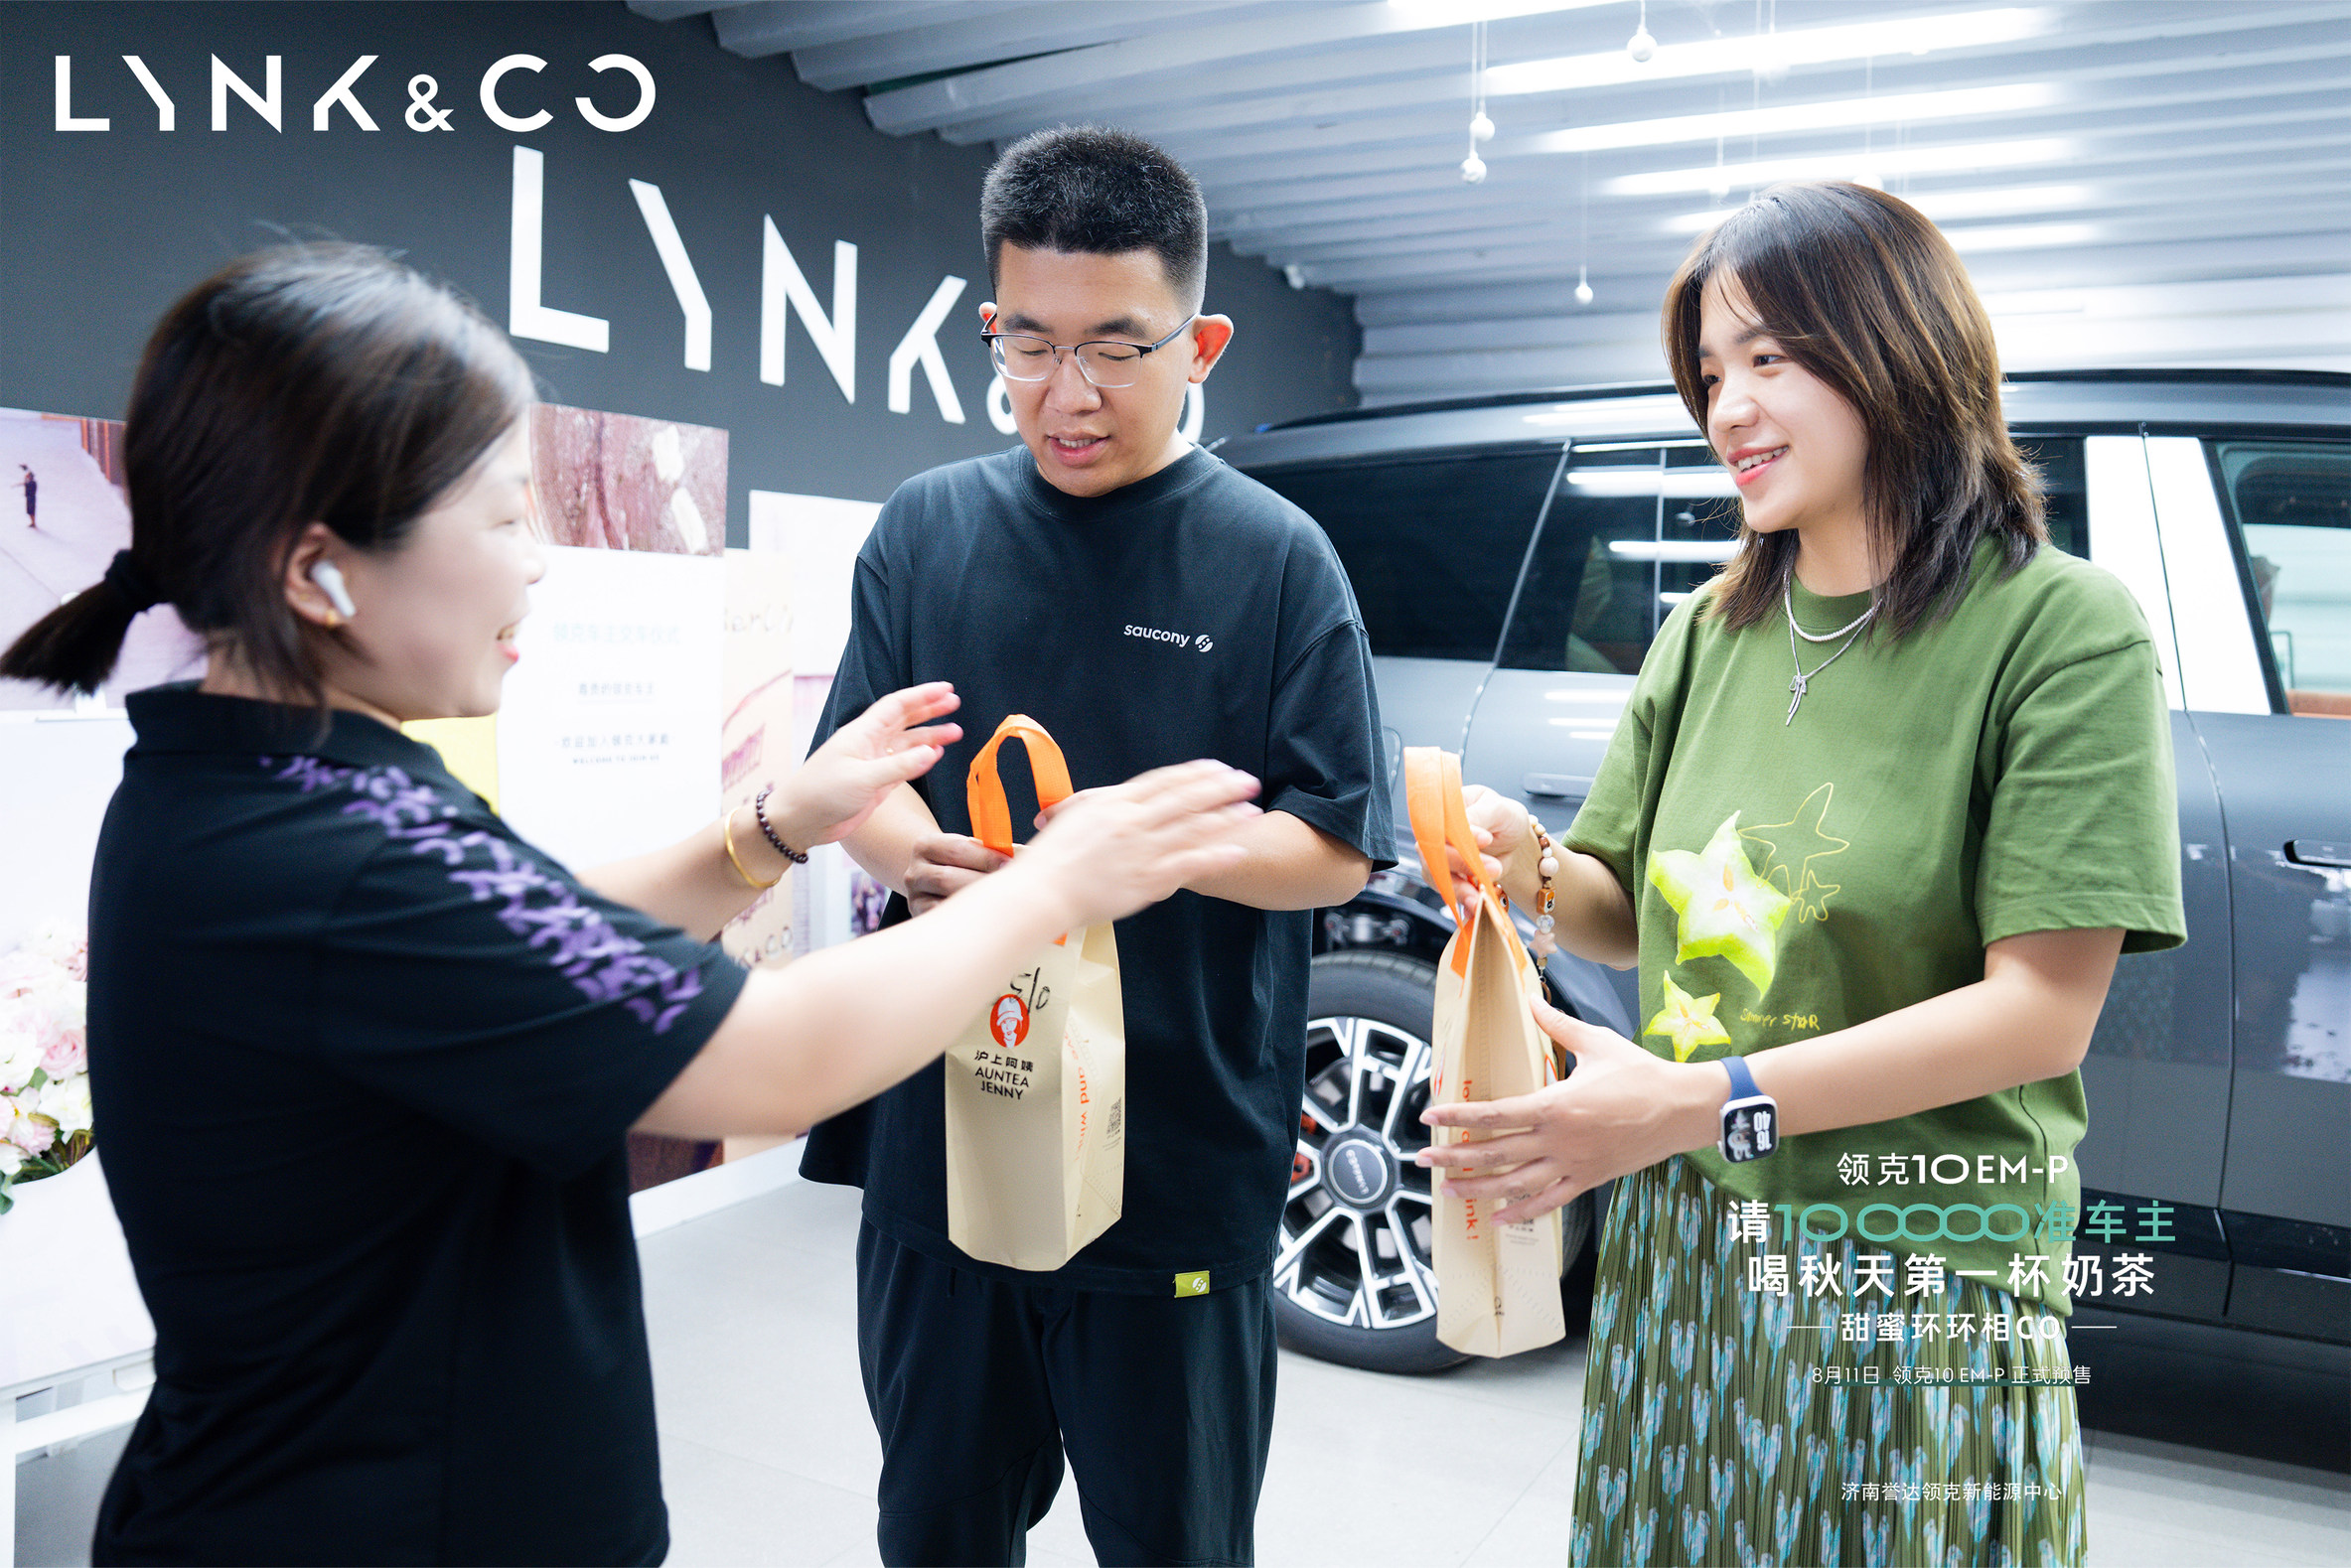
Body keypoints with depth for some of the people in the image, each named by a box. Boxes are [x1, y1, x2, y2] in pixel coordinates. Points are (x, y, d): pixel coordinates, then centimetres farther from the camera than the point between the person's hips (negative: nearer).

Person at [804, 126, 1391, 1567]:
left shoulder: (1275, 557, -5)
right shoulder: (928, 528, 4)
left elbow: (1337, 850, -6)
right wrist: (917, 855, -19)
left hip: (1183, 1171, -2)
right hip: (940, 1138, 3)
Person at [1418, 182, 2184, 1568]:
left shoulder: (2061, 626, -10)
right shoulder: (1706, 634, 6)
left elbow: (2043, 1011, -16)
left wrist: (1696, 1102, -22)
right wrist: (1535, 871, -9)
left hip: (1924, 1298, -4)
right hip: (1679, 1264, 5)